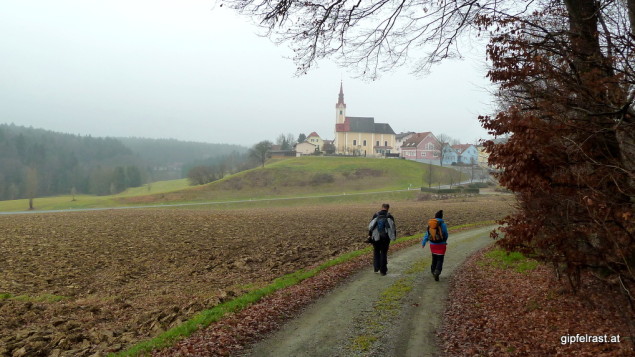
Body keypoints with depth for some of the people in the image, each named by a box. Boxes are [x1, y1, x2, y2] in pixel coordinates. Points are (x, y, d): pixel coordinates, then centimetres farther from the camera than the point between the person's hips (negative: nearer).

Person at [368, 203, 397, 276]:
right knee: (384, 253, 7)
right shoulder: (390, 216, -3)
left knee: (376, 251, 17)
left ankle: (376, 268, 12)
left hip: (376, 237, 1)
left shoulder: (376, 215, 1)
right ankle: (383, 271, 9)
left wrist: (369, 235, 3)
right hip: (385, 237, -1)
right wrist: (394, 236, 13)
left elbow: (371, 225, -1)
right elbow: (393, 227, 0)